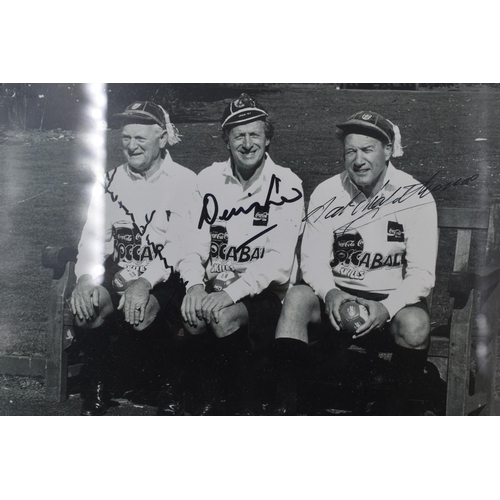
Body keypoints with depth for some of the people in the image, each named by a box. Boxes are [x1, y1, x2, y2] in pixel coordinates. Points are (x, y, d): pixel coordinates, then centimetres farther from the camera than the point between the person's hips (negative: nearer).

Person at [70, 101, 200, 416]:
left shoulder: (184, 182, -2)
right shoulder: (110, 182, 12)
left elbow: (181, 244, -12)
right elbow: (94, 236, 4)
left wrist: (145, 282, -27)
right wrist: (86, 277, -18)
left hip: (165, 279, -3)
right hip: (119, 274, 4)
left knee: (140, 312, -33)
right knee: (86, 306, -26)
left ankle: (169, 395, -8)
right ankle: (96, 397, -6)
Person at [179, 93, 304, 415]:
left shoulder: (286, 186, -6)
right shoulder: (208, 180, 7)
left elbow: (279, 259, -14)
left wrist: (232, 292, -24)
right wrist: (195, 284, -13)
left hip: (264, 291, -3)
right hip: (214, 286, 3)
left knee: (225, 318, -33)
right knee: (191, 317, -28)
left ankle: (245, 405, -10)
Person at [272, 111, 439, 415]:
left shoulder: (416, 198, -9)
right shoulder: (327, 194, -2)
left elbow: (422, 274, -12)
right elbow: (313, 258, -5)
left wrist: (387, 308, -30)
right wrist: (330, 293, -26)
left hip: (393, 299, -2)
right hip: (337, 295, 2)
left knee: (416, 324, -34)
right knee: (297, 298, -27)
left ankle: (397, 409, -14)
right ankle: (285, 407, -25)